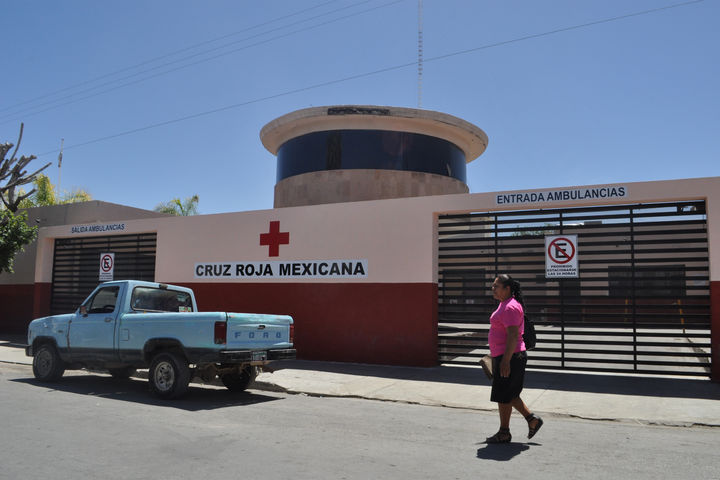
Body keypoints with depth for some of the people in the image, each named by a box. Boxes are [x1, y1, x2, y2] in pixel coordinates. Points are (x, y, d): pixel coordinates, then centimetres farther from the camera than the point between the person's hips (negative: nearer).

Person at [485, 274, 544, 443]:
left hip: (509, 357, -10)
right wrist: (496, 355, 25)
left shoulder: (510, 307, -18)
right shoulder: (505, 304, 14)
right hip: (504, 356, 10)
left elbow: (513, 336, -24)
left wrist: (505, 360, -26)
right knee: (509, 395, 17)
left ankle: (504, 433, 12)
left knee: (503, 395, 0)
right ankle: (532, 419, 24)